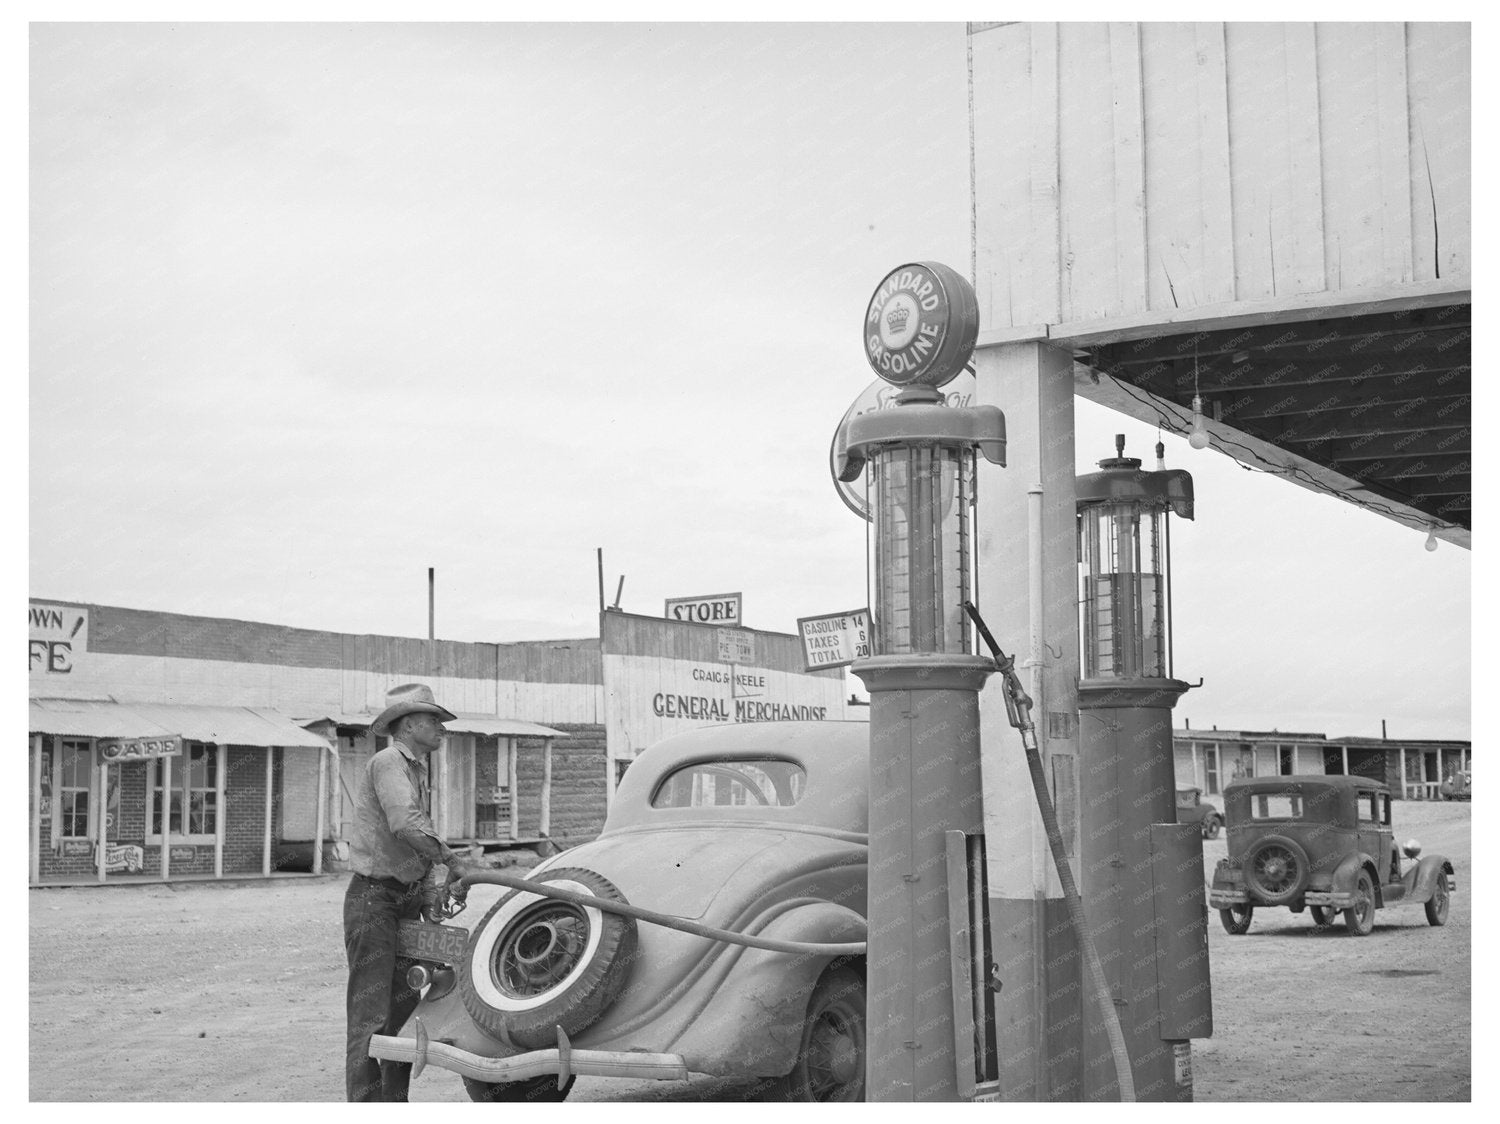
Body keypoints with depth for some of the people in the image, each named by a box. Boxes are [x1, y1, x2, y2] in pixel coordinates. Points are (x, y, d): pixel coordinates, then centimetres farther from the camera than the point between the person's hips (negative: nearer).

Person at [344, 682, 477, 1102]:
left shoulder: (416, 771, 20)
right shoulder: (388, 762, -11)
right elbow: (405, 825, -27)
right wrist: (452, 860, -21)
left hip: (405, 900, 10)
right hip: (373, 898, -10)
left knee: (404, 1009, 12)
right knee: (370, 1014, -11)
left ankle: (395, 1102, 20)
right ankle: (365, 1105, -12)